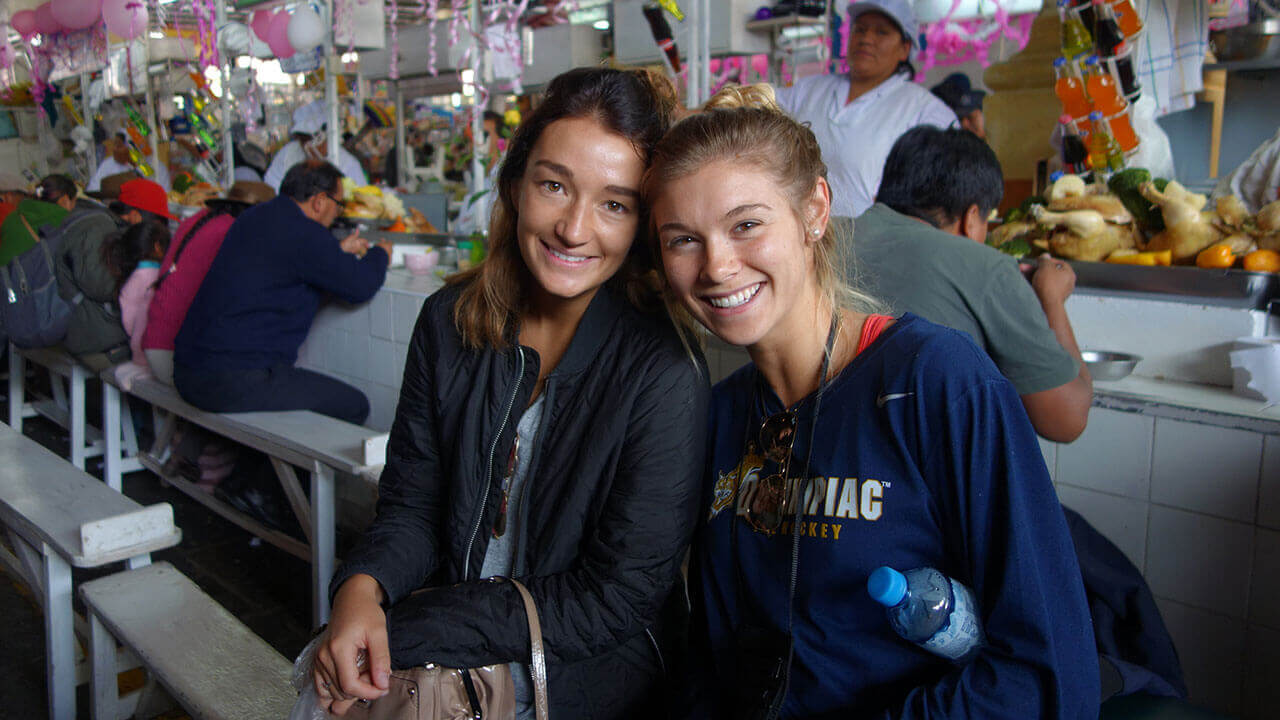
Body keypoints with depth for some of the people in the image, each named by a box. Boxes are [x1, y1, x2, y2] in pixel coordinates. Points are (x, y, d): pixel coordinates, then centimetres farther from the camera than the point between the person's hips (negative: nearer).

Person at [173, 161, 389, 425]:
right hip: (236, 381, -10)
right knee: (354, 406, -4)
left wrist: (339, 251, 37)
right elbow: (362, 286, -9)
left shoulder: (254, 217, 14)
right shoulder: (301, 233, -14)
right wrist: (380, 254, 12)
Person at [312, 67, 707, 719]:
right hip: (445, 662, 5)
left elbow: (616, 595, -18)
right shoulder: (451, 321, -2)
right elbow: (412, 507, 4)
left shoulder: (663, 368, -19)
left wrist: (400, 636, -20)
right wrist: (363, 586, -18)